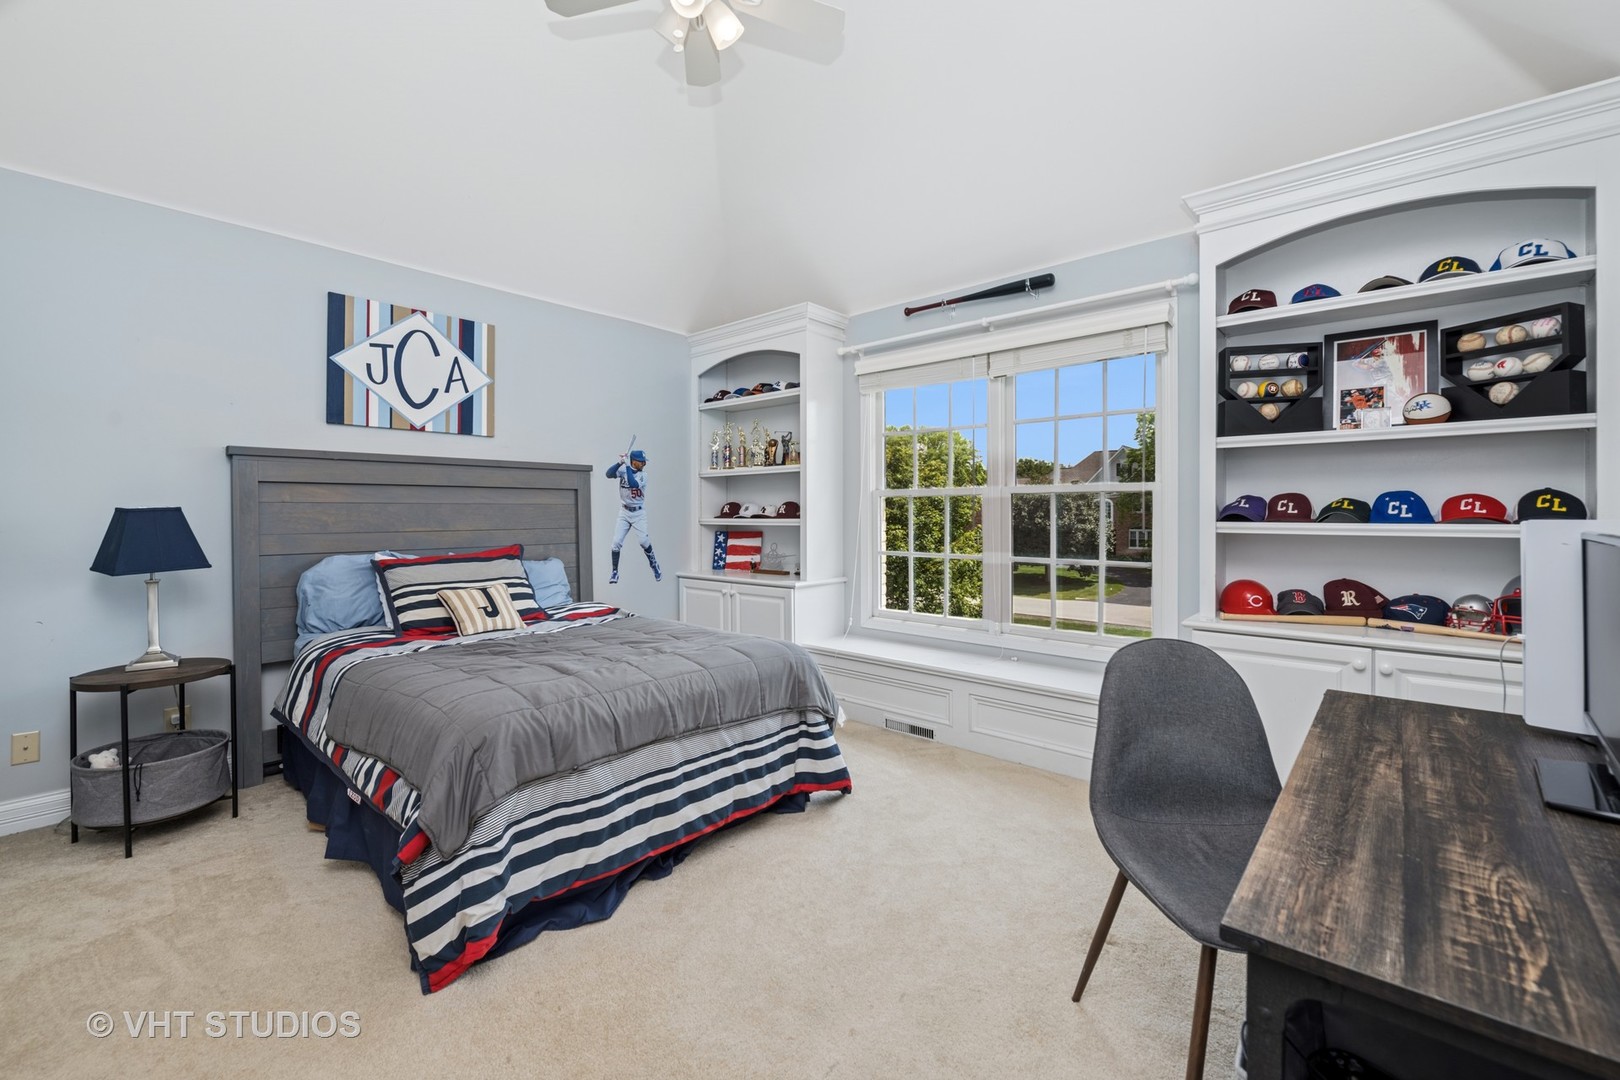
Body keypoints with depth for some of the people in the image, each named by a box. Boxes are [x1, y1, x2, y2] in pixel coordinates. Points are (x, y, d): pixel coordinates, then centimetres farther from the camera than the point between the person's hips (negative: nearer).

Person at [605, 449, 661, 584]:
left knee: (644, 540, -12)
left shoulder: (643, 475, -9)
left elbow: (633, 484, -28)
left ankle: (654, 565, 13)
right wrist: (620, 462, -33)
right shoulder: (623, 470, -4)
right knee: (616, 541, -5)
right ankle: (615, 572, 6)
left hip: (639, 513, -2)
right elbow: (609, 474, -21)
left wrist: (627, 466, -26)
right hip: (624, 512, 2)